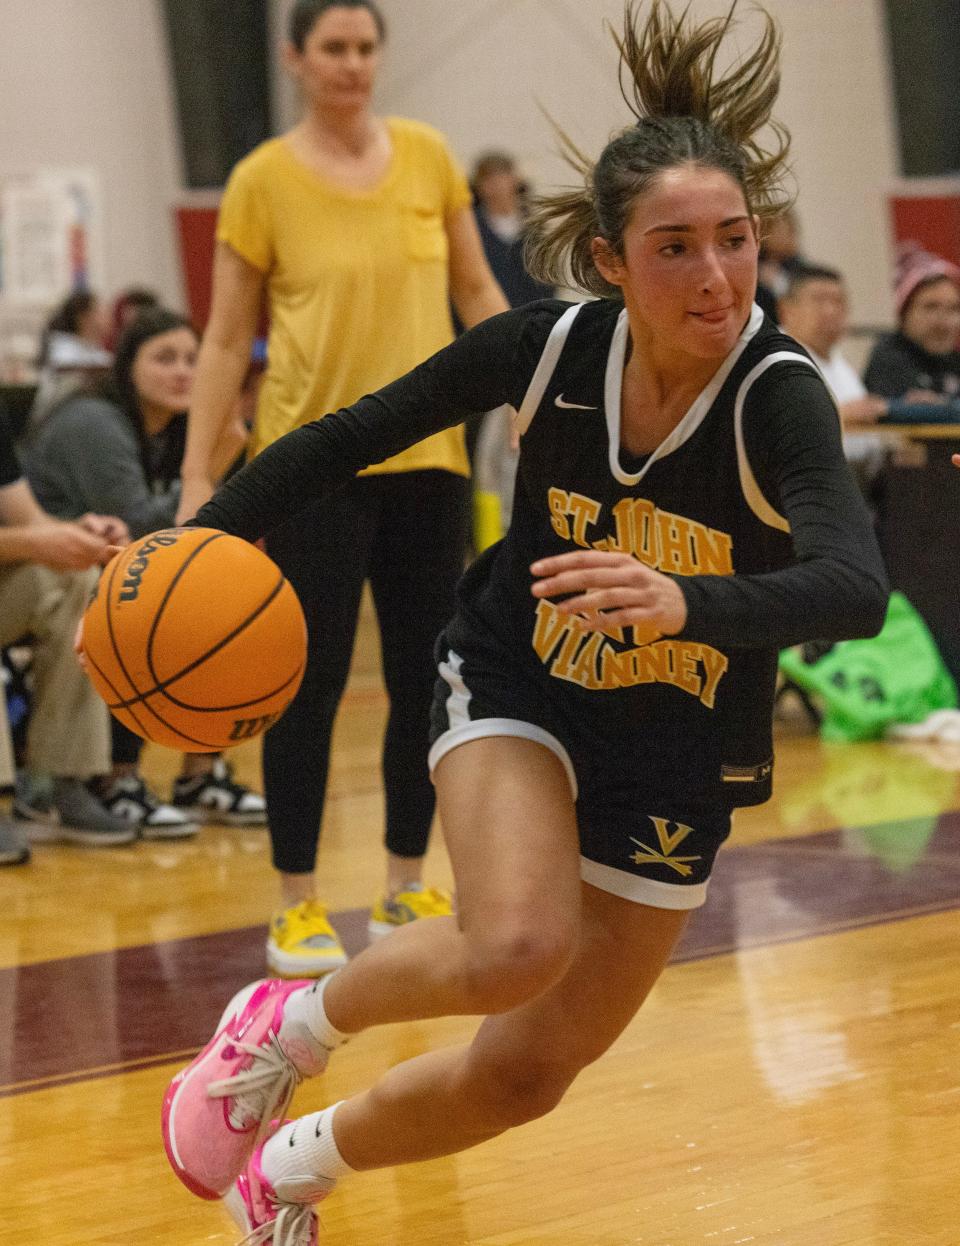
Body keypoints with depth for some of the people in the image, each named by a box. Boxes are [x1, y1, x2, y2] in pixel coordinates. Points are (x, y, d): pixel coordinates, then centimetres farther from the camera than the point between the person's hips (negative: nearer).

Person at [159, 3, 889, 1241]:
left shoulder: (776, 394, -26)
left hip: (672, 760, 1)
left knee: (529, 1071, 7)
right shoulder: (550, 345, -18)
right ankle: (286, 1024, -1)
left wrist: (689, 603, -61)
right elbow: (352, 436, -4)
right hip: (516, 686, 0)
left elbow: (856, 587, -43)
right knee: (518, 945, -31)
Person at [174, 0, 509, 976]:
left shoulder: (428, 156, 5)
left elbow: (475, 291, 13)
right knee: (312, 685, -2)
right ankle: (297, 909, 9)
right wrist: (196, 475, -7)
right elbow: (226, 339, -2)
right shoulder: (263, 180, -4)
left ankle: (404, 891, 20)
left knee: (426, 682, 7)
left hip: (427, 455, 4)